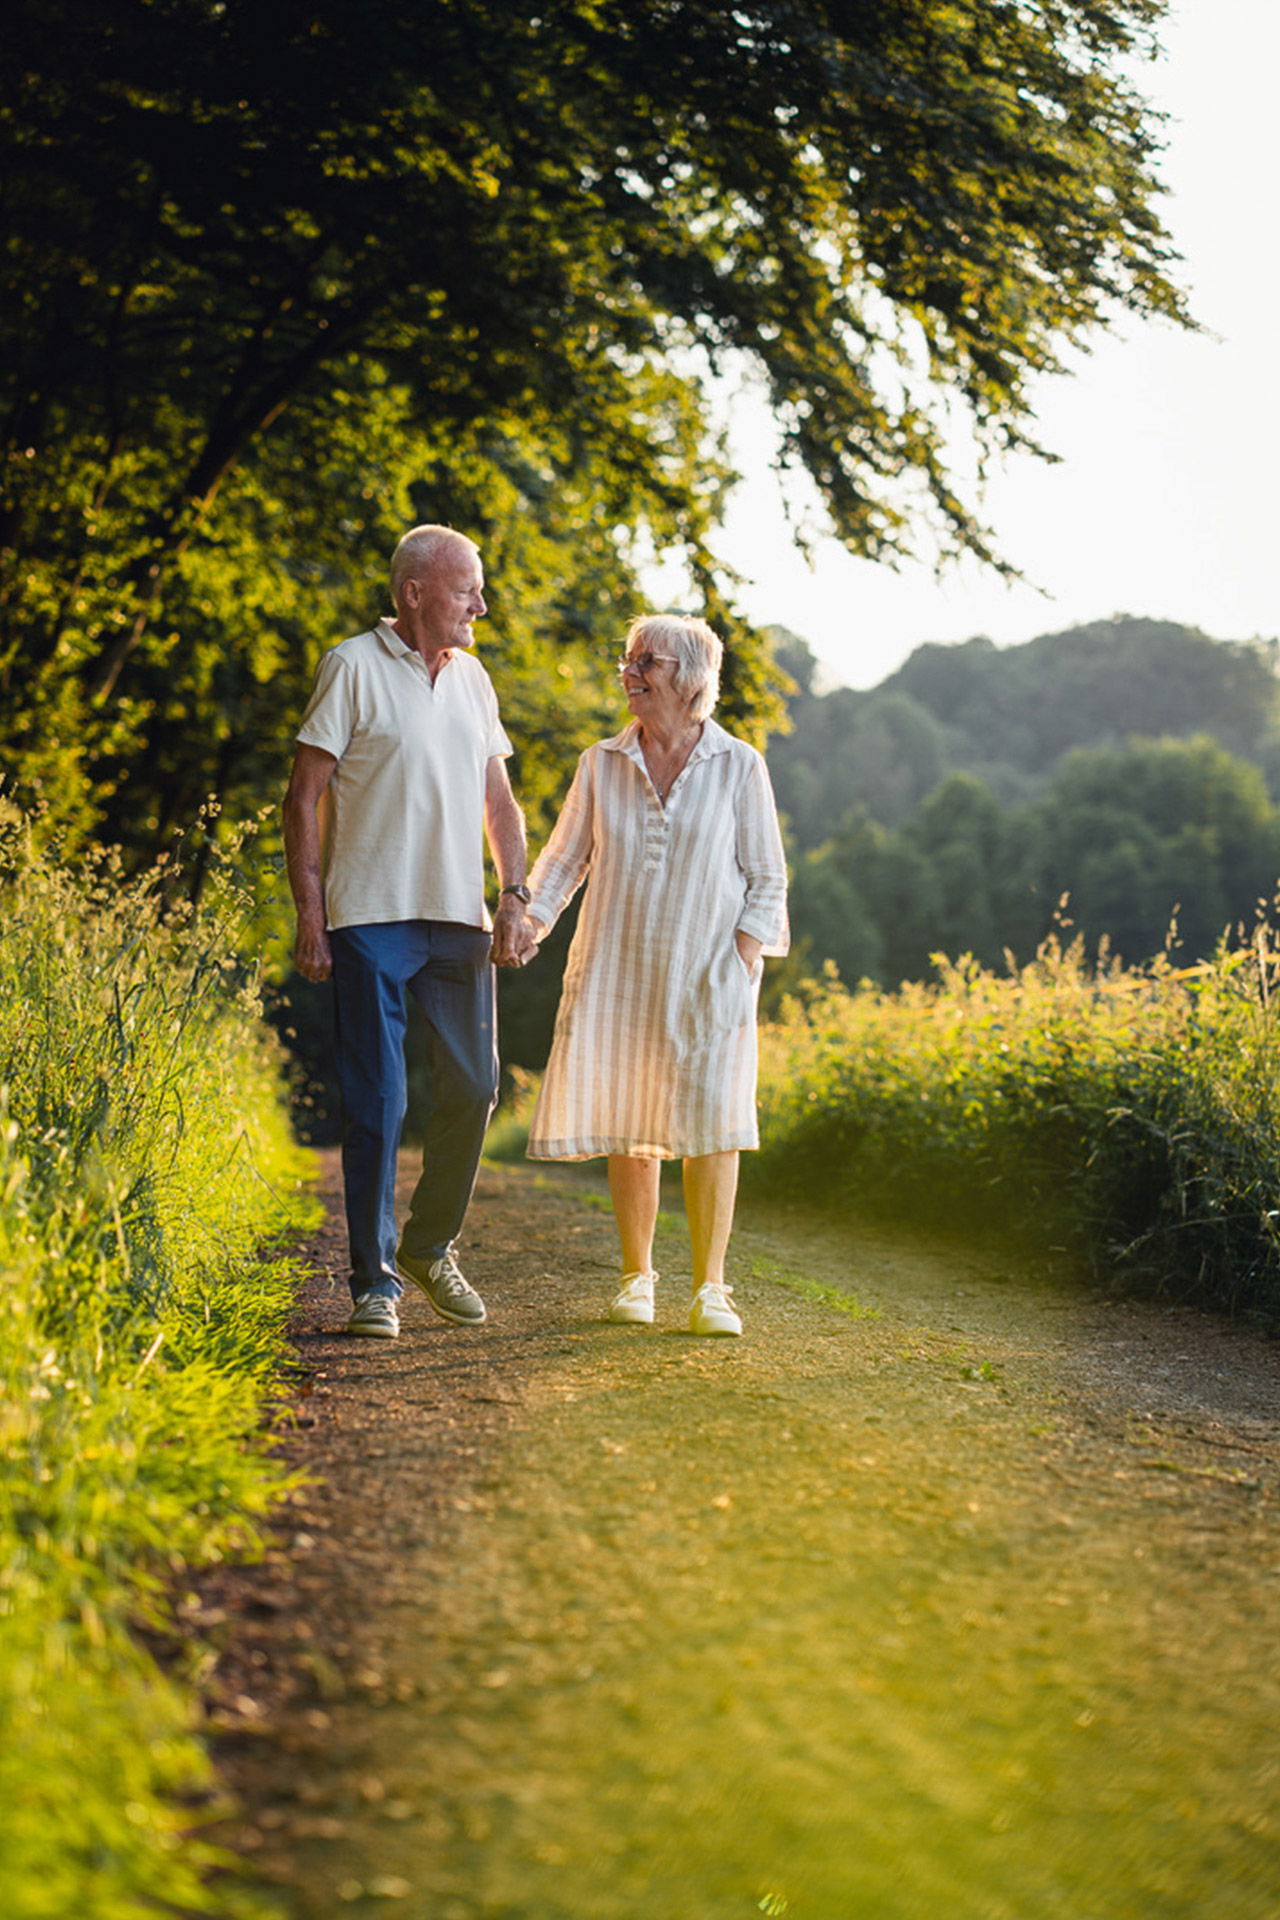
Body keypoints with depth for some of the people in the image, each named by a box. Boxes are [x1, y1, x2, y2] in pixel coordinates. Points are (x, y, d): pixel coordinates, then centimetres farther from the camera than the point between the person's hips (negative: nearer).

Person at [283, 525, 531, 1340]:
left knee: (471, 1089, 7)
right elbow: (304, 798, -4)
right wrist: (311, 917, -10)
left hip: (461, 920, 6)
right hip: (373, 919, -5)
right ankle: (375, 1281, 3)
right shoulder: (354, 668, -4)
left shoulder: (472, 678, 14)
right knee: (377, 1102, -5)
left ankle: (429, 1247, 27)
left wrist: (516, 894, 6)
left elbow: (498, 798, 19)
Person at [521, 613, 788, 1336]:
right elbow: (564, 859, 12)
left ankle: (711, 1288, -5)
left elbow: (766, 880, 2)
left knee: (710, 1124, -11)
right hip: (618, 972, 2)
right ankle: (637, 1275, 18)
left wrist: (744, 966, -9)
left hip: (705, 976, -2)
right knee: (629, 1129, 3)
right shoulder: (603, 764, 6)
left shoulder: (738, 767, 0)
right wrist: (525, 926, -4)